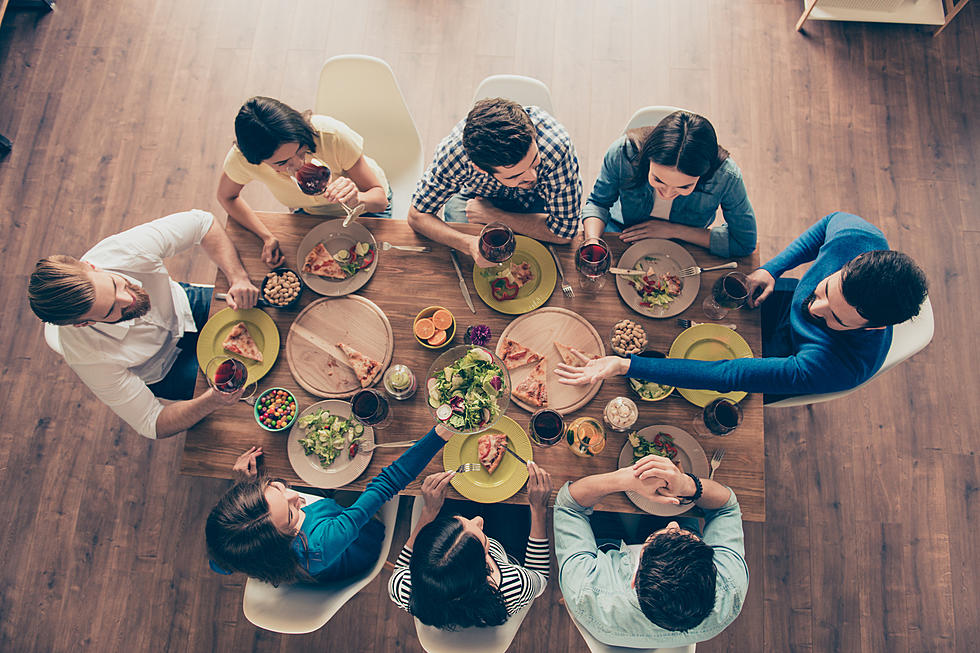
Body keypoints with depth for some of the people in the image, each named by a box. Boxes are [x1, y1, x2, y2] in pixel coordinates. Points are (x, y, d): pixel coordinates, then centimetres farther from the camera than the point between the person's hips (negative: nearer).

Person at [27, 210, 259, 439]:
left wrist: (238, 278, -36)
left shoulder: (122, 250, -38)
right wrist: (212, 401, -45)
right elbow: (152, 423, -27)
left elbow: (201, 221, -23)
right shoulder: (88, 358, -38)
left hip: (182, 306, 3)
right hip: (163, 367, -3)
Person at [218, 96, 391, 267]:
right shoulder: (241, 157, -33)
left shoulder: (333, 135, -40)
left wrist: (358, 198, -53)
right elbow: (227, 196, -9)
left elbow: (380, 199, -29)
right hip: (311, 214, 2)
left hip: (365, 205, -1)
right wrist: (267, 237, -21)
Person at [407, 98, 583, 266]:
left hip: (537, 199, 1)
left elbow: (564, 231, -33)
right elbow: (417, 214, -27)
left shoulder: (557, 148, -43)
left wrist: (493, 216, -32)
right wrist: (469, 243, -45)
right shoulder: (454, 151, -39)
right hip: (477, 194, -1)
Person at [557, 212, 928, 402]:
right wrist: (771, 269, -20)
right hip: (782, 301, 5)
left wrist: (626, 366, -51)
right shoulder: (858, 237, -33)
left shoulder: (844, 367, -45)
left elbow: (727, 376, -47)